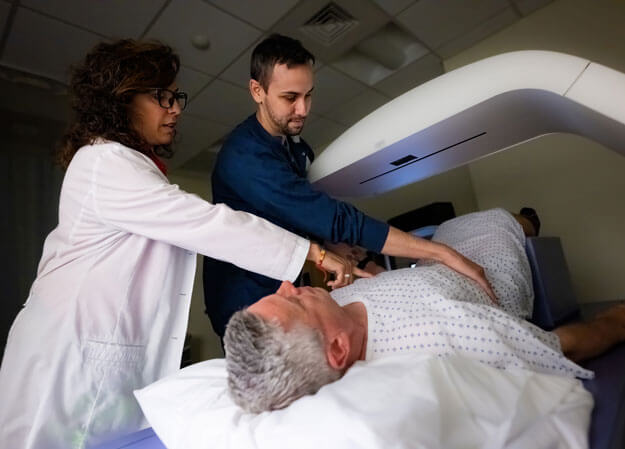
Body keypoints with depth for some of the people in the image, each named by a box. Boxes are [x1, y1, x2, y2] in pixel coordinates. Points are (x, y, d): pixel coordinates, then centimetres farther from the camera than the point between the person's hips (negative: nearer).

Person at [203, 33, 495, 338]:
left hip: (286, 295, 7)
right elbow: (335, 220, -34)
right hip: (248, 307, -6)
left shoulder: (295, 146, 0)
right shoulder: (245, 157, -27)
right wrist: (443, 253, -33)